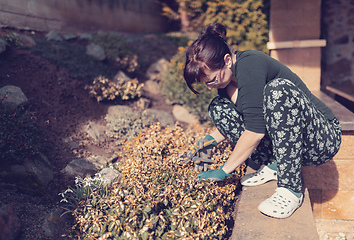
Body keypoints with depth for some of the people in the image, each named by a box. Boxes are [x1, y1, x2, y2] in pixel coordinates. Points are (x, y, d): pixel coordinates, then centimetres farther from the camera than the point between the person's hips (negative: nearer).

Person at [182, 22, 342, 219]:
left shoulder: (248, 65, -24)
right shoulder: (228, 77, 1)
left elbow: (255, 131, -28)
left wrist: (224, 170, -17)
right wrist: (213, 138, 1)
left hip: (325, 136, -8)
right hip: (283, 141, 8)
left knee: (279, 89, -37)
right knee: (218, 108, -2)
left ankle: (291, 188, -29)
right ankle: (271, 166, -3)